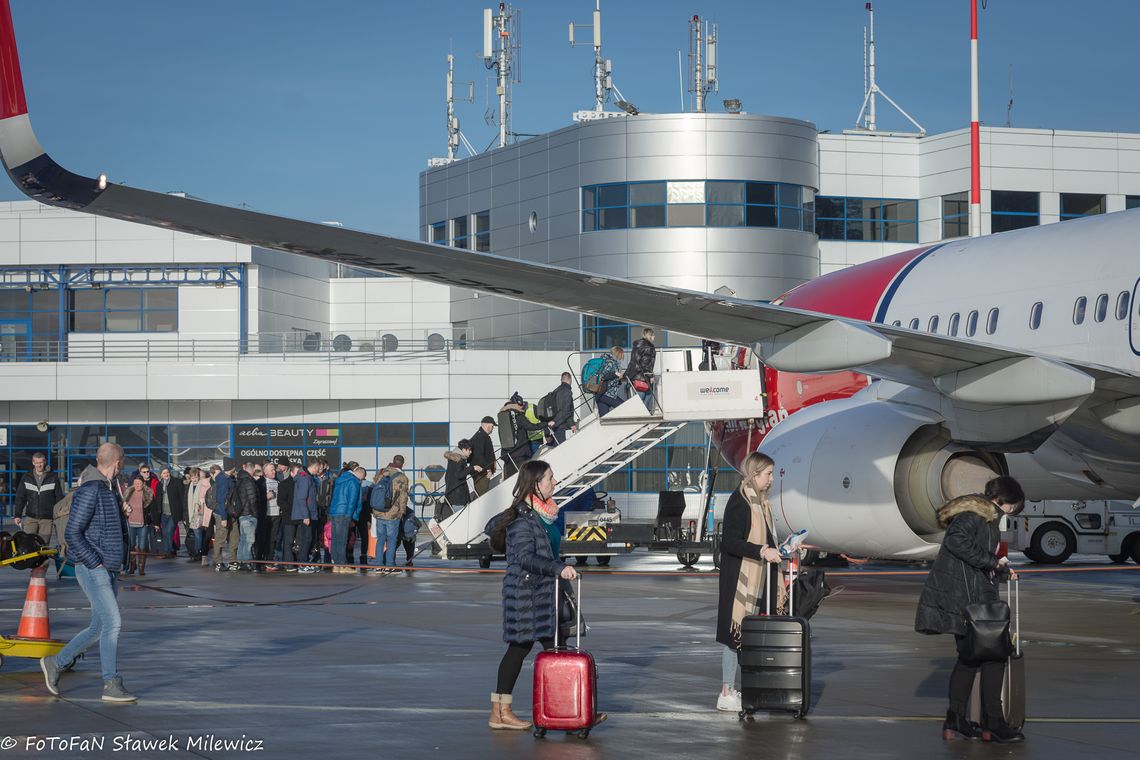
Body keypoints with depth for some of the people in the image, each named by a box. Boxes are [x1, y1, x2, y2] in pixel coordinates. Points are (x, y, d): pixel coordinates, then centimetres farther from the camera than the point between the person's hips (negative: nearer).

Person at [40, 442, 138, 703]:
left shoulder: (110, 490, 16)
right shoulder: (89, 491, -15)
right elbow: (73, 534, -18)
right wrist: (96, 563, -17)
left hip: (109, 570, 9)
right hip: (93, 570, -9)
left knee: (99, 627, 11)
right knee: (112, 622, -12)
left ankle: (56, 663, 24)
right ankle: (112, 685, -9)